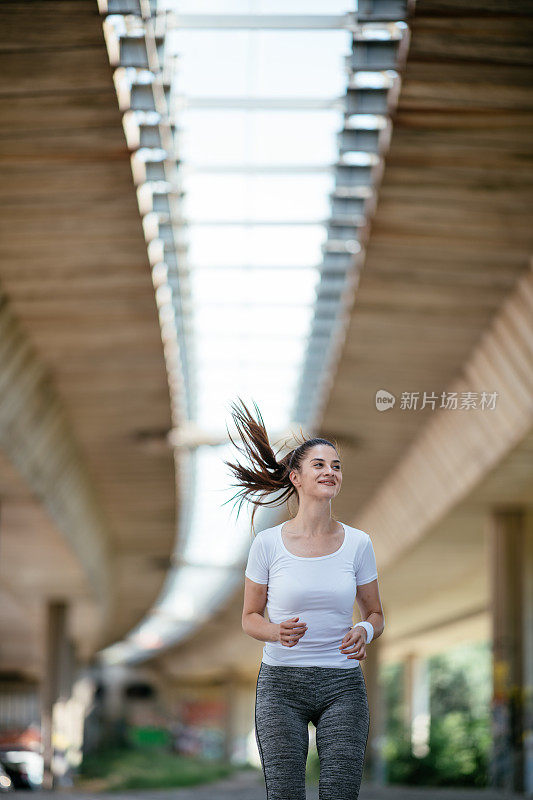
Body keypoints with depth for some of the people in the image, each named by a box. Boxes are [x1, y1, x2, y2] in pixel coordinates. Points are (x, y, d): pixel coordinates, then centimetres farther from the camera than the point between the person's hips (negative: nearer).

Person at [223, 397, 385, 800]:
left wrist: (364, 632, -11)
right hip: (281, 681, -1)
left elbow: (375, 613, 12)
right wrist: (276, 631, -15)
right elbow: (250, 616, 7)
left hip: (343, 684, 1)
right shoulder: (268, 543, -2)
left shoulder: (358, 543, 2)